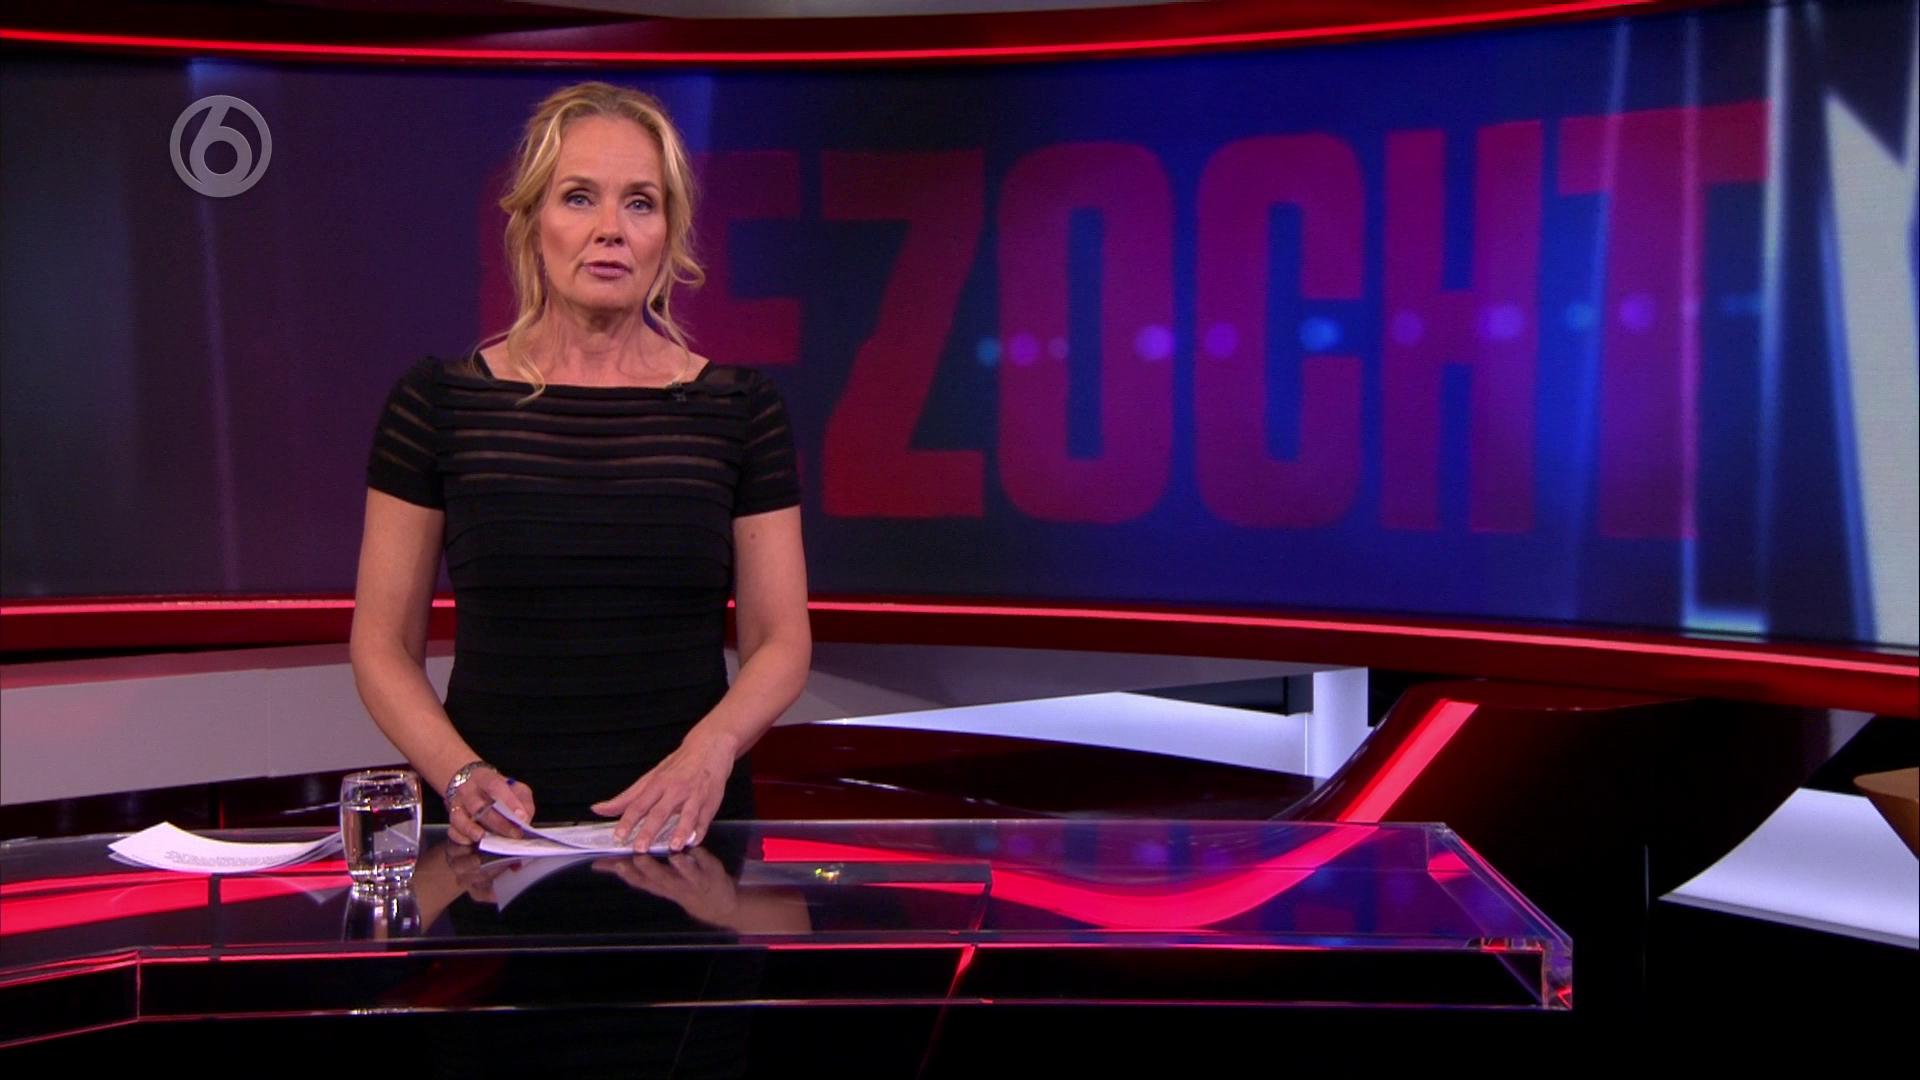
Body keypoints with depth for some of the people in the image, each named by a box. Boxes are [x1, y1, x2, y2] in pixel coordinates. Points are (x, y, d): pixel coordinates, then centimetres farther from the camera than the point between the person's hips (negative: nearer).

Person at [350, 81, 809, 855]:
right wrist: (461, 773, -11)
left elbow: (781, 642, 6)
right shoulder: (438, 403, 4)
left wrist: (709, 750, -13)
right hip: (496, 834, 0)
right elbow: (382, 646, 6)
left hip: (682, 826, 0)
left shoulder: (740, 408, 5)